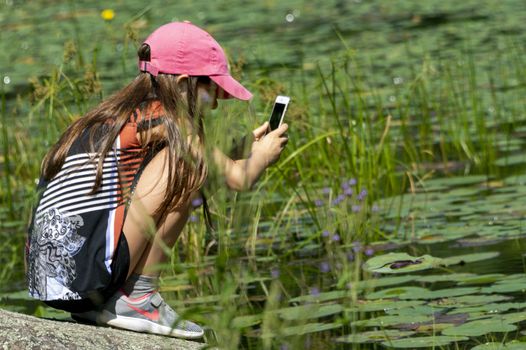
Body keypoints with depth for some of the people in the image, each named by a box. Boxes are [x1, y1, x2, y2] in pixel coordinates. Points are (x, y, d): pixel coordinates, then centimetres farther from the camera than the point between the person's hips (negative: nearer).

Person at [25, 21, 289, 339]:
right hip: (85, 274, -9)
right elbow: (238, 179, 1)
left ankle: (96, 305, 15)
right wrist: (262, 155, 22)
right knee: (189, 164, -5)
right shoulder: (166, 122, -5)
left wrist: (251, 153, 37)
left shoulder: (116, 116, 20)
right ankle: (138, 298, -3)